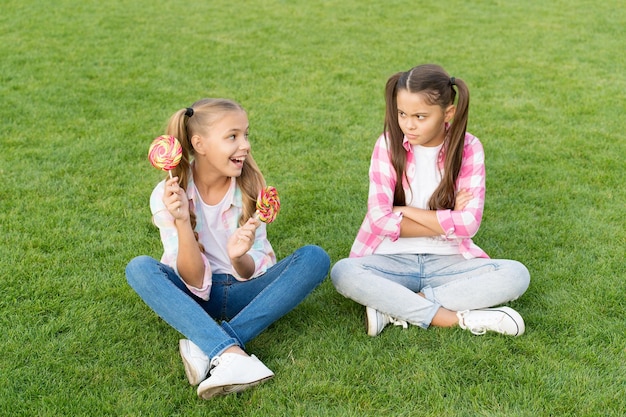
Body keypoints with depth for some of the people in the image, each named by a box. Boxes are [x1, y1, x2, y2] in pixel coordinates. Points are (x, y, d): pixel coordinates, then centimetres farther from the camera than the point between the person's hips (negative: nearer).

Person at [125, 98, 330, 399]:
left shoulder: (250, 185, -10)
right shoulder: (168, 195, -15)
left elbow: (250, 273, -10)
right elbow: (194, 280, -19)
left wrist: (238, 258, -34)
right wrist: (182, 221, -34)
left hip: (242, 290, 2)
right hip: (196, 296, -1)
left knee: (315, 258, -24)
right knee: (139, 268, -29)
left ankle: (204, 346, -29)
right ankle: (231, 353, -41)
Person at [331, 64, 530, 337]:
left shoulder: (468, 148, -5)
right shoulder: (388, 144, -5)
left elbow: (469, 222, -15)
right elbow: (381, 218, -15)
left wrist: (405, 210, -11)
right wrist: (446, 221, -13)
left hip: (448, 261, 1)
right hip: (393, 259, -1)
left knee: (516, 275, -24)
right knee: (343, 272, -31)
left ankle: (394, 306, -25)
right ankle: (458, 319, -28)